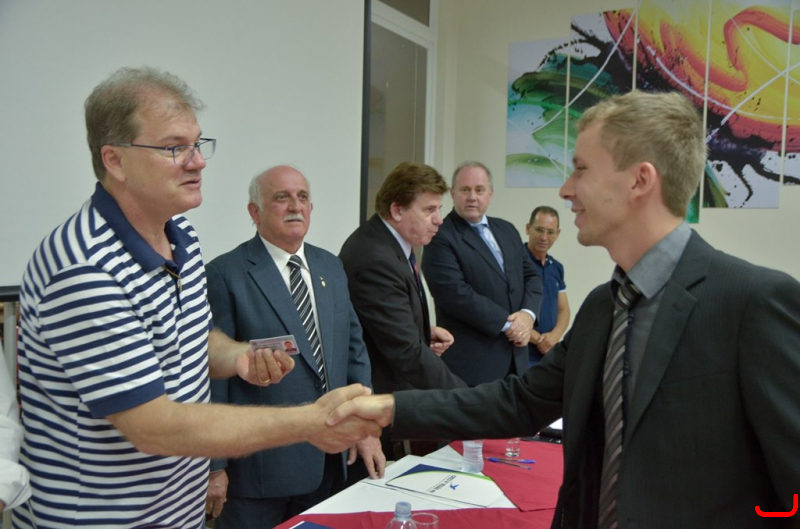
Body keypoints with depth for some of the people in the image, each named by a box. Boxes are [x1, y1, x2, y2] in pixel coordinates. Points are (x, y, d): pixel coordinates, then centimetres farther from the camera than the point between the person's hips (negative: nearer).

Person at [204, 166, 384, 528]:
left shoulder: (330, 267, 8)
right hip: (259, 464, -6)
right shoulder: (225, 274, -12)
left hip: (328, 459, 6)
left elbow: (354, 348, 11)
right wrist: (214, 465, -11)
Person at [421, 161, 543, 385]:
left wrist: (528, 314, -7)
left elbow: (532, 276, 13)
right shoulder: (441, 238, -11)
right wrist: (507, 324, -15)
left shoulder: (507, 230, 13)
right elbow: (457, 295, -20)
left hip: (515, 356, 7)